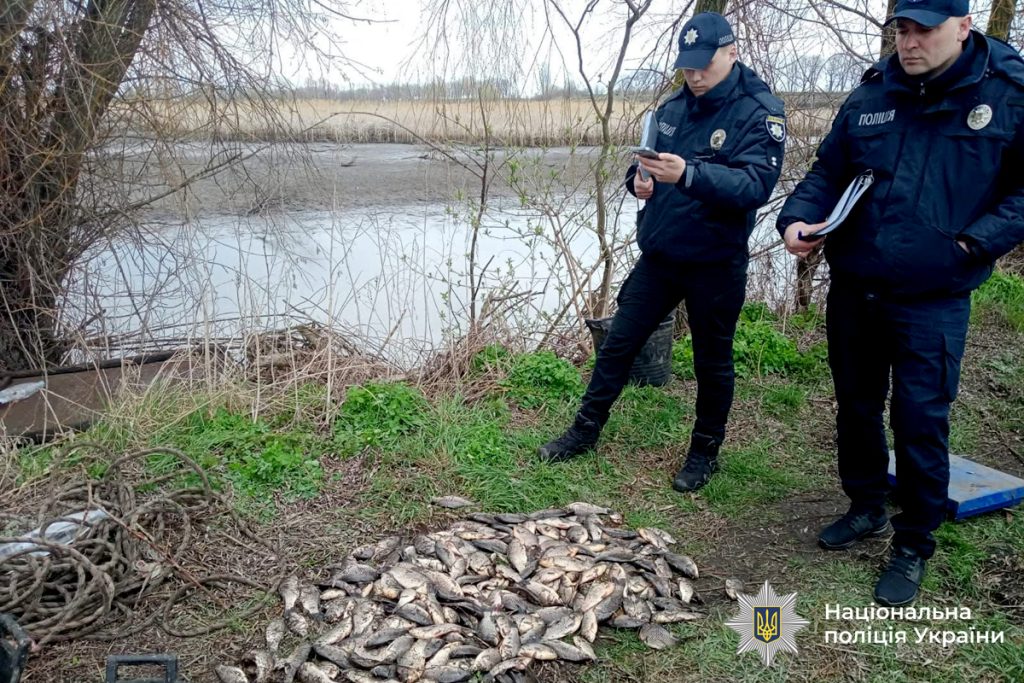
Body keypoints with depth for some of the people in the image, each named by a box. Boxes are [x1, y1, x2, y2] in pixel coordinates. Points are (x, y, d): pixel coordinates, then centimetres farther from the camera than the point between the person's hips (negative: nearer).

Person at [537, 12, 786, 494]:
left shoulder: (759, 112, -12)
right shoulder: (673, 106, 6)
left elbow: (756, 185, -25)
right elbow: (648, 162, 15)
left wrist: (688, 174, -38)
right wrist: (639, 178, -10)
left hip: (715, 264, -5)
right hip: (658, 255, 5)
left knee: (712, 360, 10)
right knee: (618, 342, 9)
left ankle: (705, 451, 29)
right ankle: (585, 430, 24)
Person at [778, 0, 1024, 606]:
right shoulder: (870, 97, 5)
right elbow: (828, 172, 10)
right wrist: (799, 218, -8)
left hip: (933, 300, -4)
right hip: (853, 289, 4)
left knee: (920, 420, 0)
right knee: (856, 406, 15)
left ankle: (914, 546, 20)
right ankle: (867, 508, 38)